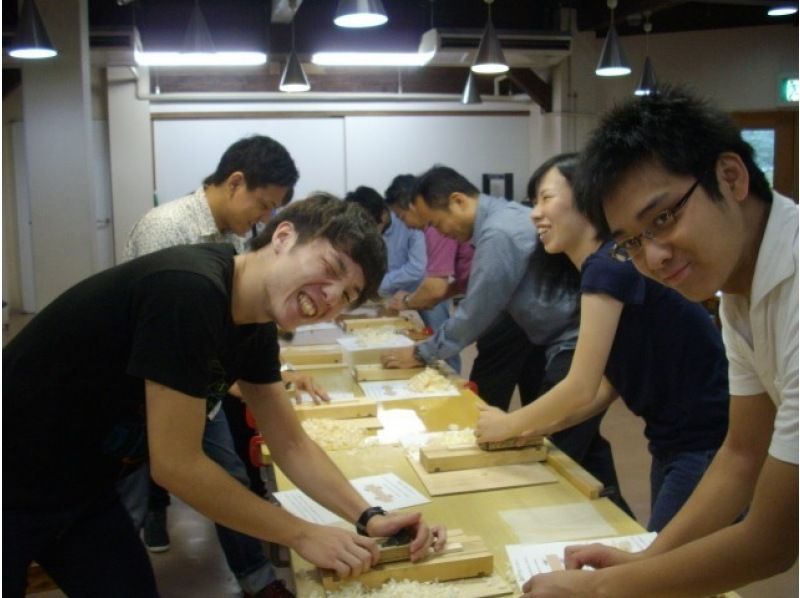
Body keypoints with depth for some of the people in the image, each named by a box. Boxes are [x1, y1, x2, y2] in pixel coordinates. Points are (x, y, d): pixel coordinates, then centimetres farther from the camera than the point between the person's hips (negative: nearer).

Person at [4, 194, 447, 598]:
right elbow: (177, 465, -26)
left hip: (79, 489, 7)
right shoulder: (188, 288, -29)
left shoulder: (254, 327, -4)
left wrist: (369, 517, -8)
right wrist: (303, 535, -17)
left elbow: (290, 445, 4)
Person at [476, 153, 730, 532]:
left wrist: (509, 425, -7)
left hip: (709, 447, -9)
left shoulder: (611, 264, -20)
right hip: (677, 444, 9)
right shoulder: (603, 270, 8)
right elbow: (605, 390, 10)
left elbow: (581, 388, -21)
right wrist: (534, 429, 4)